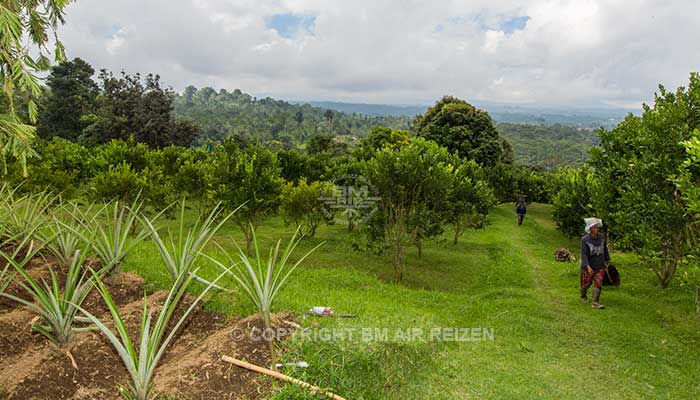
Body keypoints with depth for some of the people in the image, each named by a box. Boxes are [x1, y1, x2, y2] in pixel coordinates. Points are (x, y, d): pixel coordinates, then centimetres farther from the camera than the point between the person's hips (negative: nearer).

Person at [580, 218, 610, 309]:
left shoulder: (602, 237, -4)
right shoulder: (585, 240, -18)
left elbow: (605, 249, 11)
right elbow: (584, 254, -22)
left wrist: (606, 261, 18)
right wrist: (588, 266, -31)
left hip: (600, 266, 3)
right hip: (589, 266, -3)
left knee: (598, 283, -5)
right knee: (586, 283, 13)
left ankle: (595, 302, -1)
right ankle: (583, 296, 40)